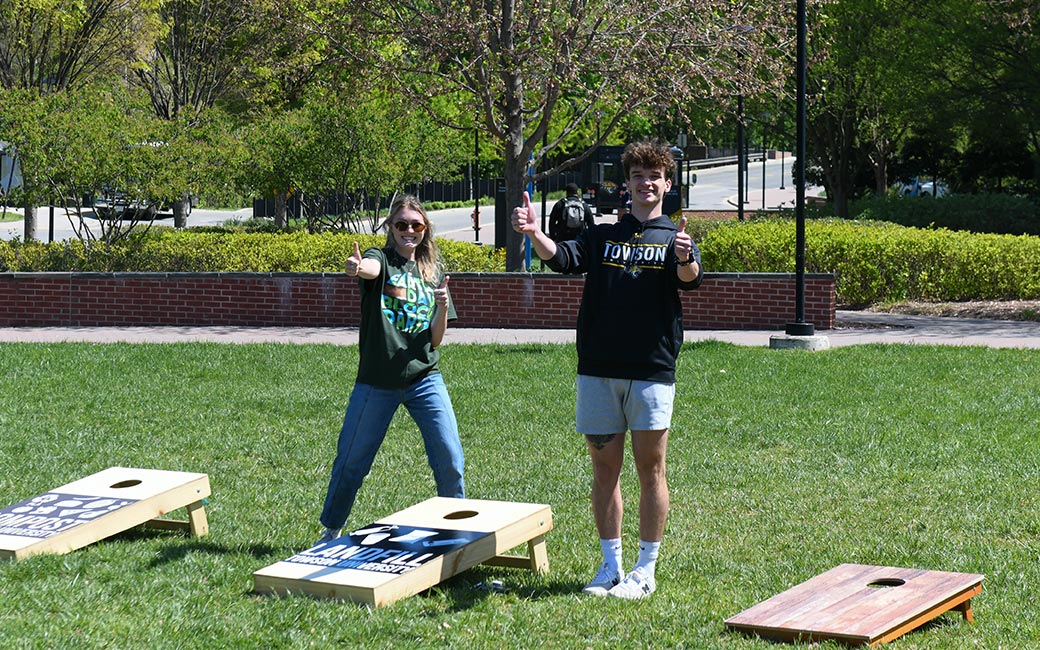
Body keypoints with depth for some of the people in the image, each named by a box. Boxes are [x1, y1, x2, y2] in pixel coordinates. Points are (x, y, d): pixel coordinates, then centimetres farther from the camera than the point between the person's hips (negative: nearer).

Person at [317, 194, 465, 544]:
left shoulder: (433, 273, 11)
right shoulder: (381, 260, 0)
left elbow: (435, 341, 8)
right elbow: (371, 269, -28)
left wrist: (443, 309, -12)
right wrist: (356, 267, -52)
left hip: (424, 378, 3)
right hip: (377, 381, -2)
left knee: (450, 460, -4)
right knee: (351, 459, 4)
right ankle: (331, 530, 24)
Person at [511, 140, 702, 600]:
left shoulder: (674, 238, 6)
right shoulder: (602, 236, 13)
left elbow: (690, 279, -14)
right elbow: (562, 258, -4)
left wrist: (686, 260, -38)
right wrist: (534, 234, -24)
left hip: (652, 370, -3)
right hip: (597, 370, 3)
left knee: (650, 467, 0)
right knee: (604, 467, 7)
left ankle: (646, 570, 7)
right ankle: (610, 565, 17)